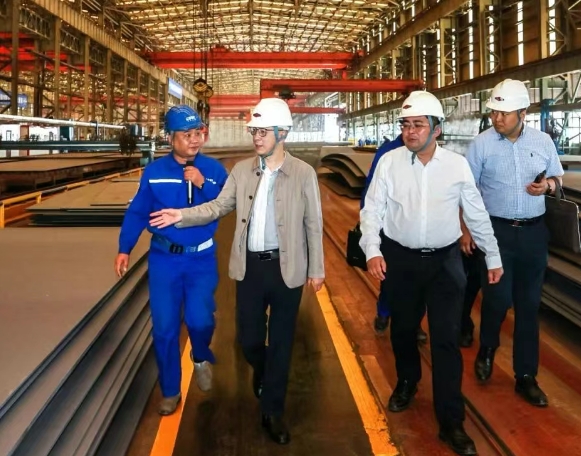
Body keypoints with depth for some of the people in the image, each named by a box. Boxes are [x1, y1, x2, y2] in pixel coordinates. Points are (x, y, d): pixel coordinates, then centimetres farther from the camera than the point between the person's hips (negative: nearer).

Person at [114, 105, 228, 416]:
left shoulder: (214, 169, -2)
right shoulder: (154, 171, 0)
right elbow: (137, 212, 2)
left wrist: (203, 185, -21)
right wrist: (124, 249, -4)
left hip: (202, 259, -1)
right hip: (164, 258, 1)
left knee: (199, 320, -11)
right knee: (164, 327, 3)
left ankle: (201, 358, 25)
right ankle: (170, 391, 21)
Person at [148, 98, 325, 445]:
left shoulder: (303, 173, -6)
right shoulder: (242, 170, 3)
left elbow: (314, 224, -3)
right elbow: (219, 206, 5)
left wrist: (316, 269, -2)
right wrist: (182, 215, -10)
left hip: (287, 267, -3)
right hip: (250, 265, 3)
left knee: (281, 341, 8)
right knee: (249, 338, 11)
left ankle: (273, 412, 24)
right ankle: (263, 374, 46)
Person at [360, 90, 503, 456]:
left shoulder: (458, 164, -4)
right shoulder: (389, 162, -5)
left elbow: (477, 215, 4)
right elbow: (372, 211, -4)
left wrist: (493, 257, 10)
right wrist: (373, 251, -19)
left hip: (445, 261, -1)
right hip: (401, 260, 1)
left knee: (446, 339, -1)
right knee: (403, 329, 18)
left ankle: (452, 422, 10)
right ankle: (407, 382, 47)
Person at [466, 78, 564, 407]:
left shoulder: (543, 141, 2)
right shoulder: (482, 143, -5)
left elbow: (557, 177, 14)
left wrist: (547, 186, -10)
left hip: (534, 232, 3)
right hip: (497, 230, -3)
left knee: (529, 304, 8)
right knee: (498, 298, -5)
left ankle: (526, 377, 19)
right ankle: (487, 349, 28)